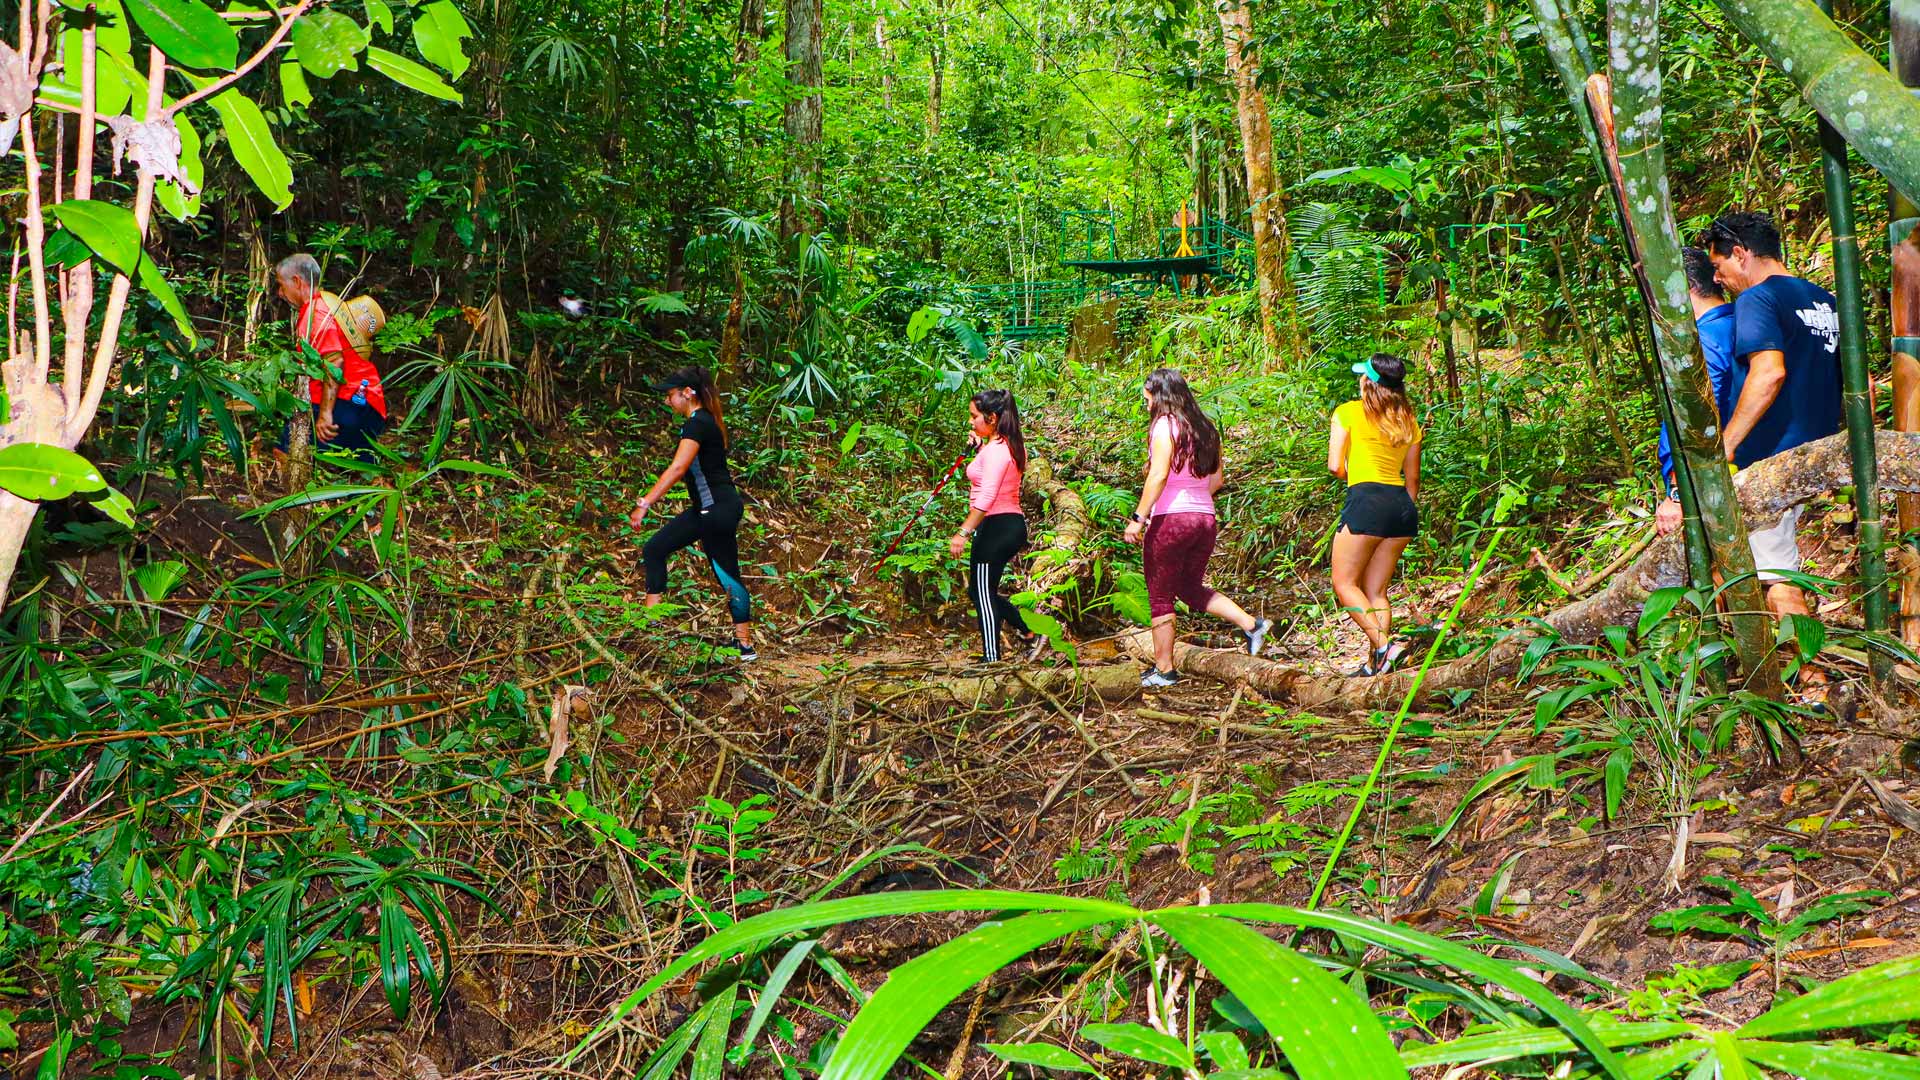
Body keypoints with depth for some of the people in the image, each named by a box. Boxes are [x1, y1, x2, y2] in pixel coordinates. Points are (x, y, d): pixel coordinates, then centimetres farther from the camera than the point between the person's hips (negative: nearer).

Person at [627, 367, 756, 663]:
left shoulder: (697, 424, -17)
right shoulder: (704, 421, 13)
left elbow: (677, 469, -29)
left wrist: (645, 504, -31)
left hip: (719, 509, -10)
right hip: (706, 508, 10)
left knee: (726, 574, -4)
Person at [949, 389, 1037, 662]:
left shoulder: (995, 450, -18)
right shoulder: (1011, 445, 13)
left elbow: (986, 497, -25)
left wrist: (964, 532, -25)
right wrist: (980, 448, 17)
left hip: (997, 527, -10)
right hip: (1012, 524, 10)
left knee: (983, 593, -1)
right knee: (981, 591, 18)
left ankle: (991, 658, 3)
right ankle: (1030, 632, 18)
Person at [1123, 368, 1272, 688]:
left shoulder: (1165, 425, -9)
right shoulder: (1205, 428, 13)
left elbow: (1159, 475, -18)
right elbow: (1217, 479, 14)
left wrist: (1138, 517, -17)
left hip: (1170, 519, -7)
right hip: (1206, 518, 7)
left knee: (1160, 597, 4)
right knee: (1191, 589, 21)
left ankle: (1163, 669, 8)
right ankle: (1251, 624, 5)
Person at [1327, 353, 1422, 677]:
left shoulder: (1348, 412, 0)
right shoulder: (1408, 421, 16)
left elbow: (1335, 465, -5)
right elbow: (1413, 478, 19)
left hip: (1367, 500, -6)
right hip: (1403, 504, 6)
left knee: (1345, 583, 2)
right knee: (1376, 590, 11)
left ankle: (1384, 646, -15)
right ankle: (1375, 663, 7)